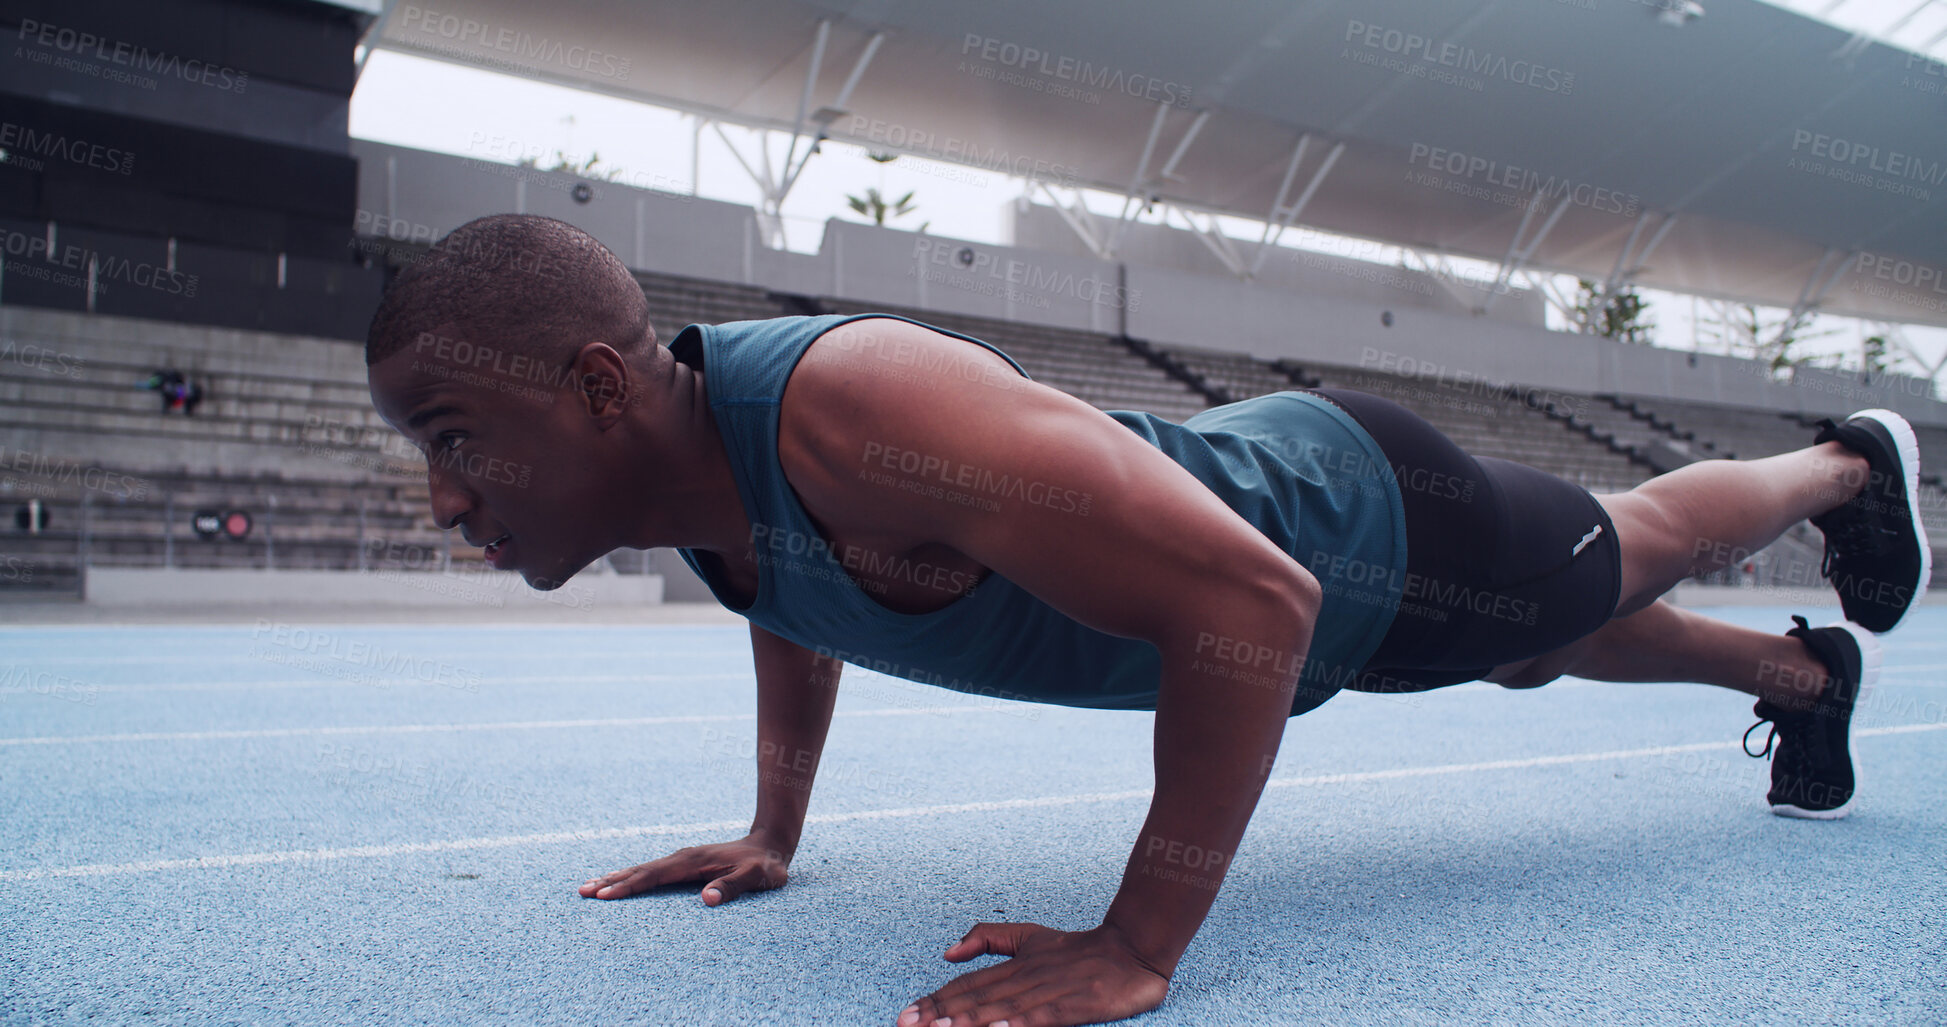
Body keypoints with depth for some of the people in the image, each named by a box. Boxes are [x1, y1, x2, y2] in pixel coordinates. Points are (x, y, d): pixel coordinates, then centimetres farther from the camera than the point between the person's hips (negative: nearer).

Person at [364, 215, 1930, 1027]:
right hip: (1252, 472, 7)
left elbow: (1252, 601, -45)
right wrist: (773, 834, 6)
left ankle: (1854, 464, 58)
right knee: (1554, 653, 32)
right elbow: (801, 611, 10)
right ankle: (1805, 676, 61)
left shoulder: (857, 410, -44)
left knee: (1622, 555, 25)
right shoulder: (695, 457, -14)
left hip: (1365, 528, -7)